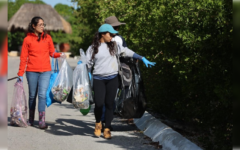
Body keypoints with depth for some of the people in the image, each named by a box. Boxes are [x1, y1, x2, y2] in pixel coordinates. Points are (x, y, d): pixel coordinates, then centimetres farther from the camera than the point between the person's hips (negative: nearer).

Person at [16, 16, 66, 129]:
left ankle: (42, 121, -12)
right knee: (32, 95, 8)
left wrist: (59, 55, -10)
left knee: (42, 94, -10)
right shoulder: (27, 39, 2)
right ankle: (31, 119, 22)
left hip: (45, 71, 0)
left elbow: (52, 52, 13)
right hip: (32, 71, 0)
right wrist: (20, 74, -2)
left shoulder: (47, 37, 8)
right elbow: (23, 57, 2)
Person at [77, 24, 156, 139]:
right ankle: (98, 123, 18)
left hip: (112, 79, 2)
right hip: (98, 79, -2)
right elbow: (89, 64, 9)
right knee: (99, 103, -12)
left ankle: (107, 129, 12)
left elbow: (127, 52, 12)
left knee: (109, 103, 1)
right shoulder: (92, 48, 5)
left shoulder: (114, 45, 9)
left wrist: (143, 58, 9)